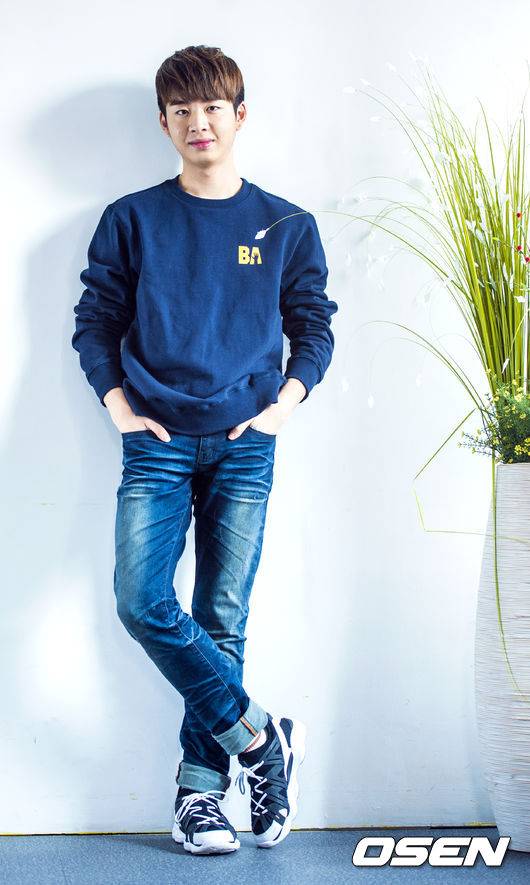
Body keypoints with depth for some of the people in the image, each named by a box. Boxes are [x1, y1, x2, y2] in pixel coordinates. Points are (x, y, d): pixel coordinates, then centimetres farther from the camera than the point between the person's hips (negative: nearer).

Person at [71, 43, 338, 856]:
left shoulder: (287, 227, 9)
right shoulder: (131, 221, 7)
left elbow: (314, 324, 12)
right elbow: (94, 320, 9)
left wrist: (286, 401, -3)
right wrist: (117, 404, -3)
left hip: (245, 445, 0)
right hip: (158, 443, 0)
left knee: (223, 621, 0)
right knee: (142, 601, -15)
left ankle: (200, 791, 11)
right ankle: (261, 739, 0)